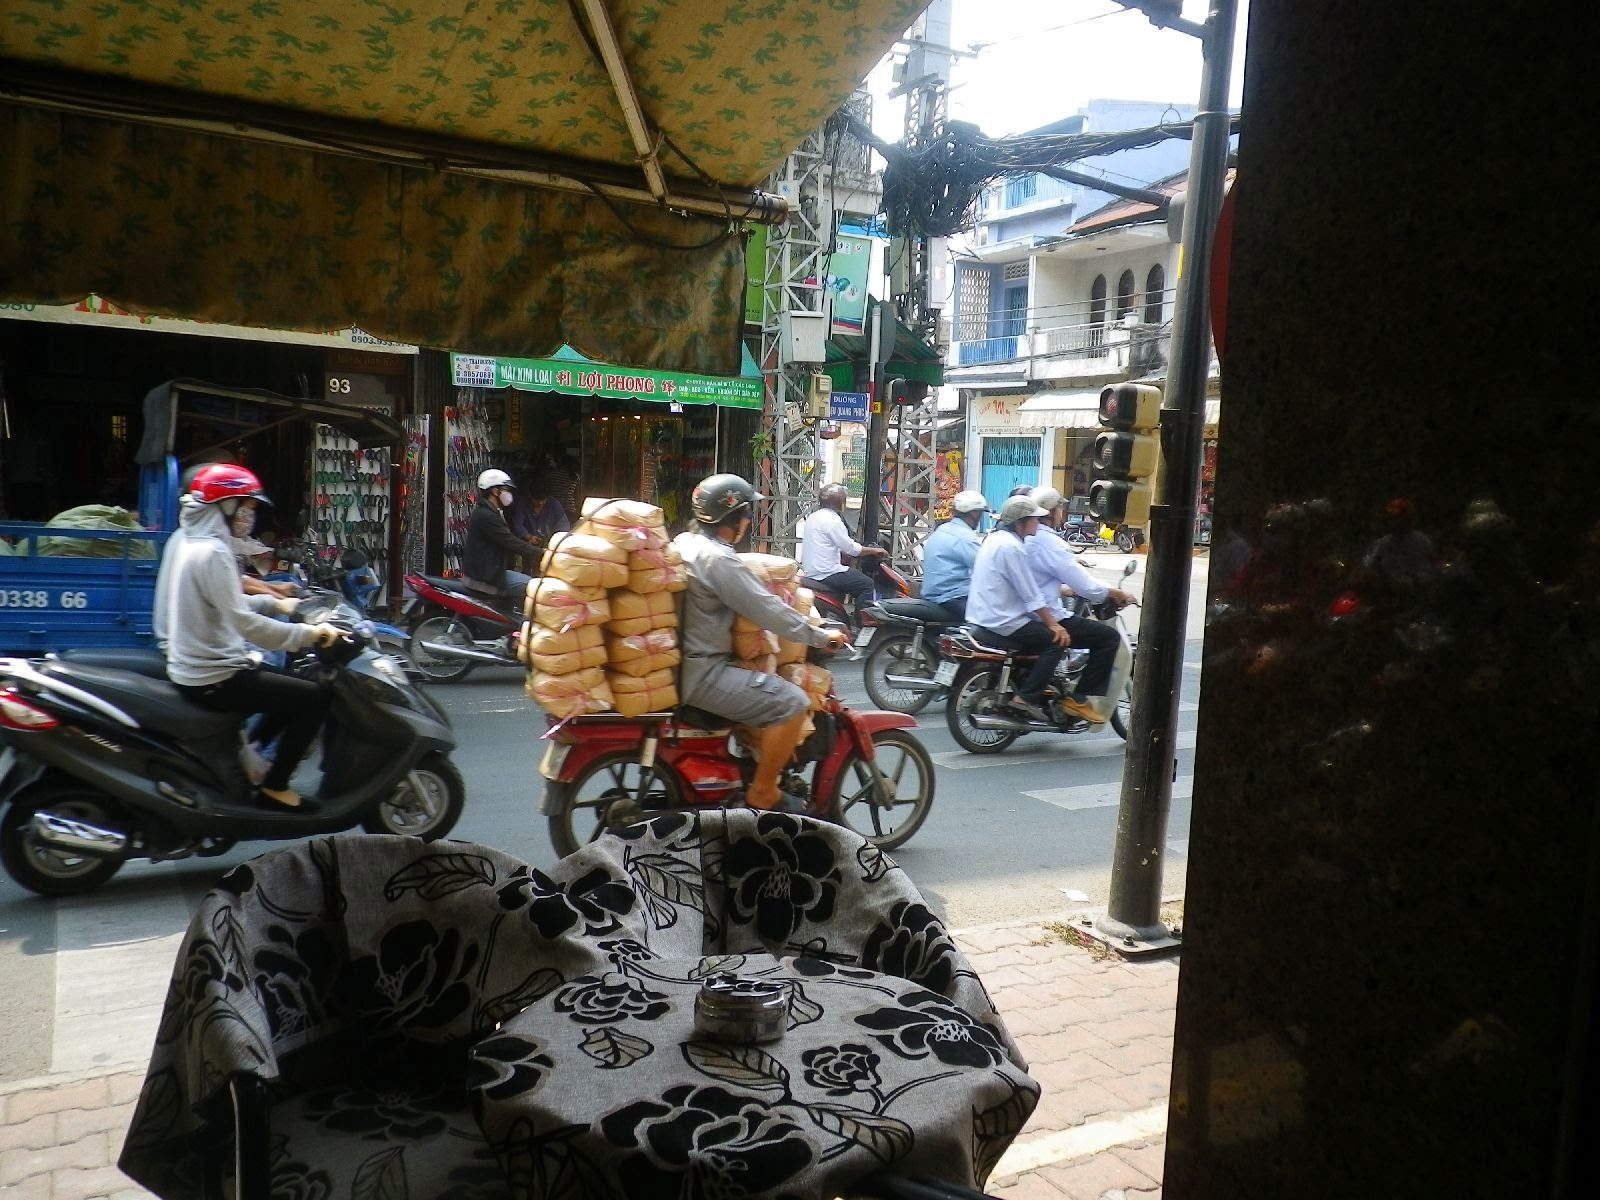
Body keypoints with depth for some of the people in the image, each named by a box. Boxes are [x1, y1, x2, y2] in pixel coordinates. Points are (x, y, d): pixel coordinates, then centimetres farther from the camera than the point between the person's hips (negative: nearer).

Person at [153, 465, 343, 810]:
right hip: (212, 678, -10)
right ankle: (274, 785, -2)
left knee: (292, 683, 21)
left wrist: (276, 603, 14)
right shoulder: (211, 552, -21)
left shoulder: (183, 541, 9)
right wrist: (309, 634, -27)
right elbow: (242, 621, -30)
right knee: (315, 697, -10)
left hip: (188, 665, 11)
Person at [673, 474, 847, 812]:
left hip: (681, 661, 11)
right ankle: (762, 794, -3)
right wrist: (820, 636, -8)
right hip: (700, 672, -11)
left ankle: (756, 765, 34)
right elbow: (768, 611, -19)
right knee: (791, 703, -14)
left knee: (769, 687, 27)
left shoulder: (684, 542, 11)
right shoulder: (717, 559, -20)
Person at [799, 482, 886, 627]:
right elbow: (851, 548, -13)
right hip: (825, 574, -10)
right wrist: (874, 550, 0)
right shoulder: (832, 520, -14)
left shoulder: (813, 517, 14)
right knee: (866, 584, -6)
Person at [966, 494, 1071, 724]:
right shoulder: (1011, 547, -18)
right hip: (1002, 623, -10)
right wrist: (1053, 625, -12)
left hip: (981, 617, 10)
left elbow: (1026, 583, 21)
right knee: (1057, 641, -9)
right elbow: (1031, 595, -18)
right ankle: (1026, 697, -11)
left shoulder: (995, 538, 13)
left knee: (1040, 631, 22)